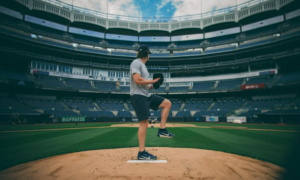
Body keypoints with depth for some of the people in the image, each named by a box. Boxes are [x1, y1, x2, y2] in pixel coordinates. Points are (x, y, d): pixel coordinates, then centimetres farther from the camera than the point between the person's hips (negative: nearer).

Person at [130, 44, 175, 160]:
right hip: (138, 96, -9)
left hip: (147, 96, 10)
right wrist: (152, 81, -12)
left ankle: (162, 130, 6)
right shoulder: (136, 63, -7)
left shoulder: (142, 65, 22)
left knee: (167, 103, 8)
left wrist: (151, 86, 5)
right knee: (144, 123, -9)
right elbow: (137, 80, -23)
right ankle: (142, 153, 0)